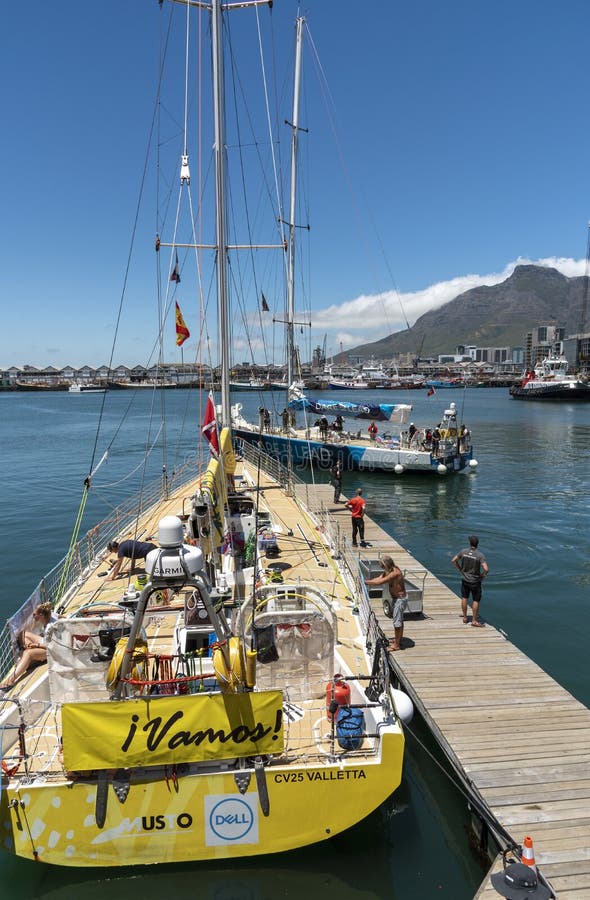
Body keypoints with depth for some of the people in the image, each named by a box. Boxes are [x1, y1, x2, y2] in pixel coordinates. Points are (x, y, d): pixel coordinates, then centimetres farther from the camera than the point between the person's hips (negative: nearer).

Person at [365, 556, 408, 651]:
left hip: (400, 599, -10)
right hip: (396, 598, 10)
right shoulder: (388, 571, 0)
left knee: (397, 621, -1)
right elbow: (378, 578, 3)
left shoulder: (395, 573, -30)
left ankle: (396, 645, 9)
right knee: (399, 620, 22)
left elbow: (380, 582, -32)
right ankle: (399, 639, 37)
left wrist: (366, 582, -25)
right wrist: (367, 581, -11)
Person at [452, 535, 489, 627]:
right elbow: (486, 569, -27)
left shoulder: (463, 551, -8)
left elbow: (453, 561, 0)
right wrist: (482, 575, -7)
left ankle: (465, 618, 28)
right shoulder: (480, 555, -19)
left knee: (464, 598, 17)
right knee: (476, 601, 8)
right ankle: (474, 621, 14)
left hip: (465, 579, 4)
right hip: (475, 581, -4)